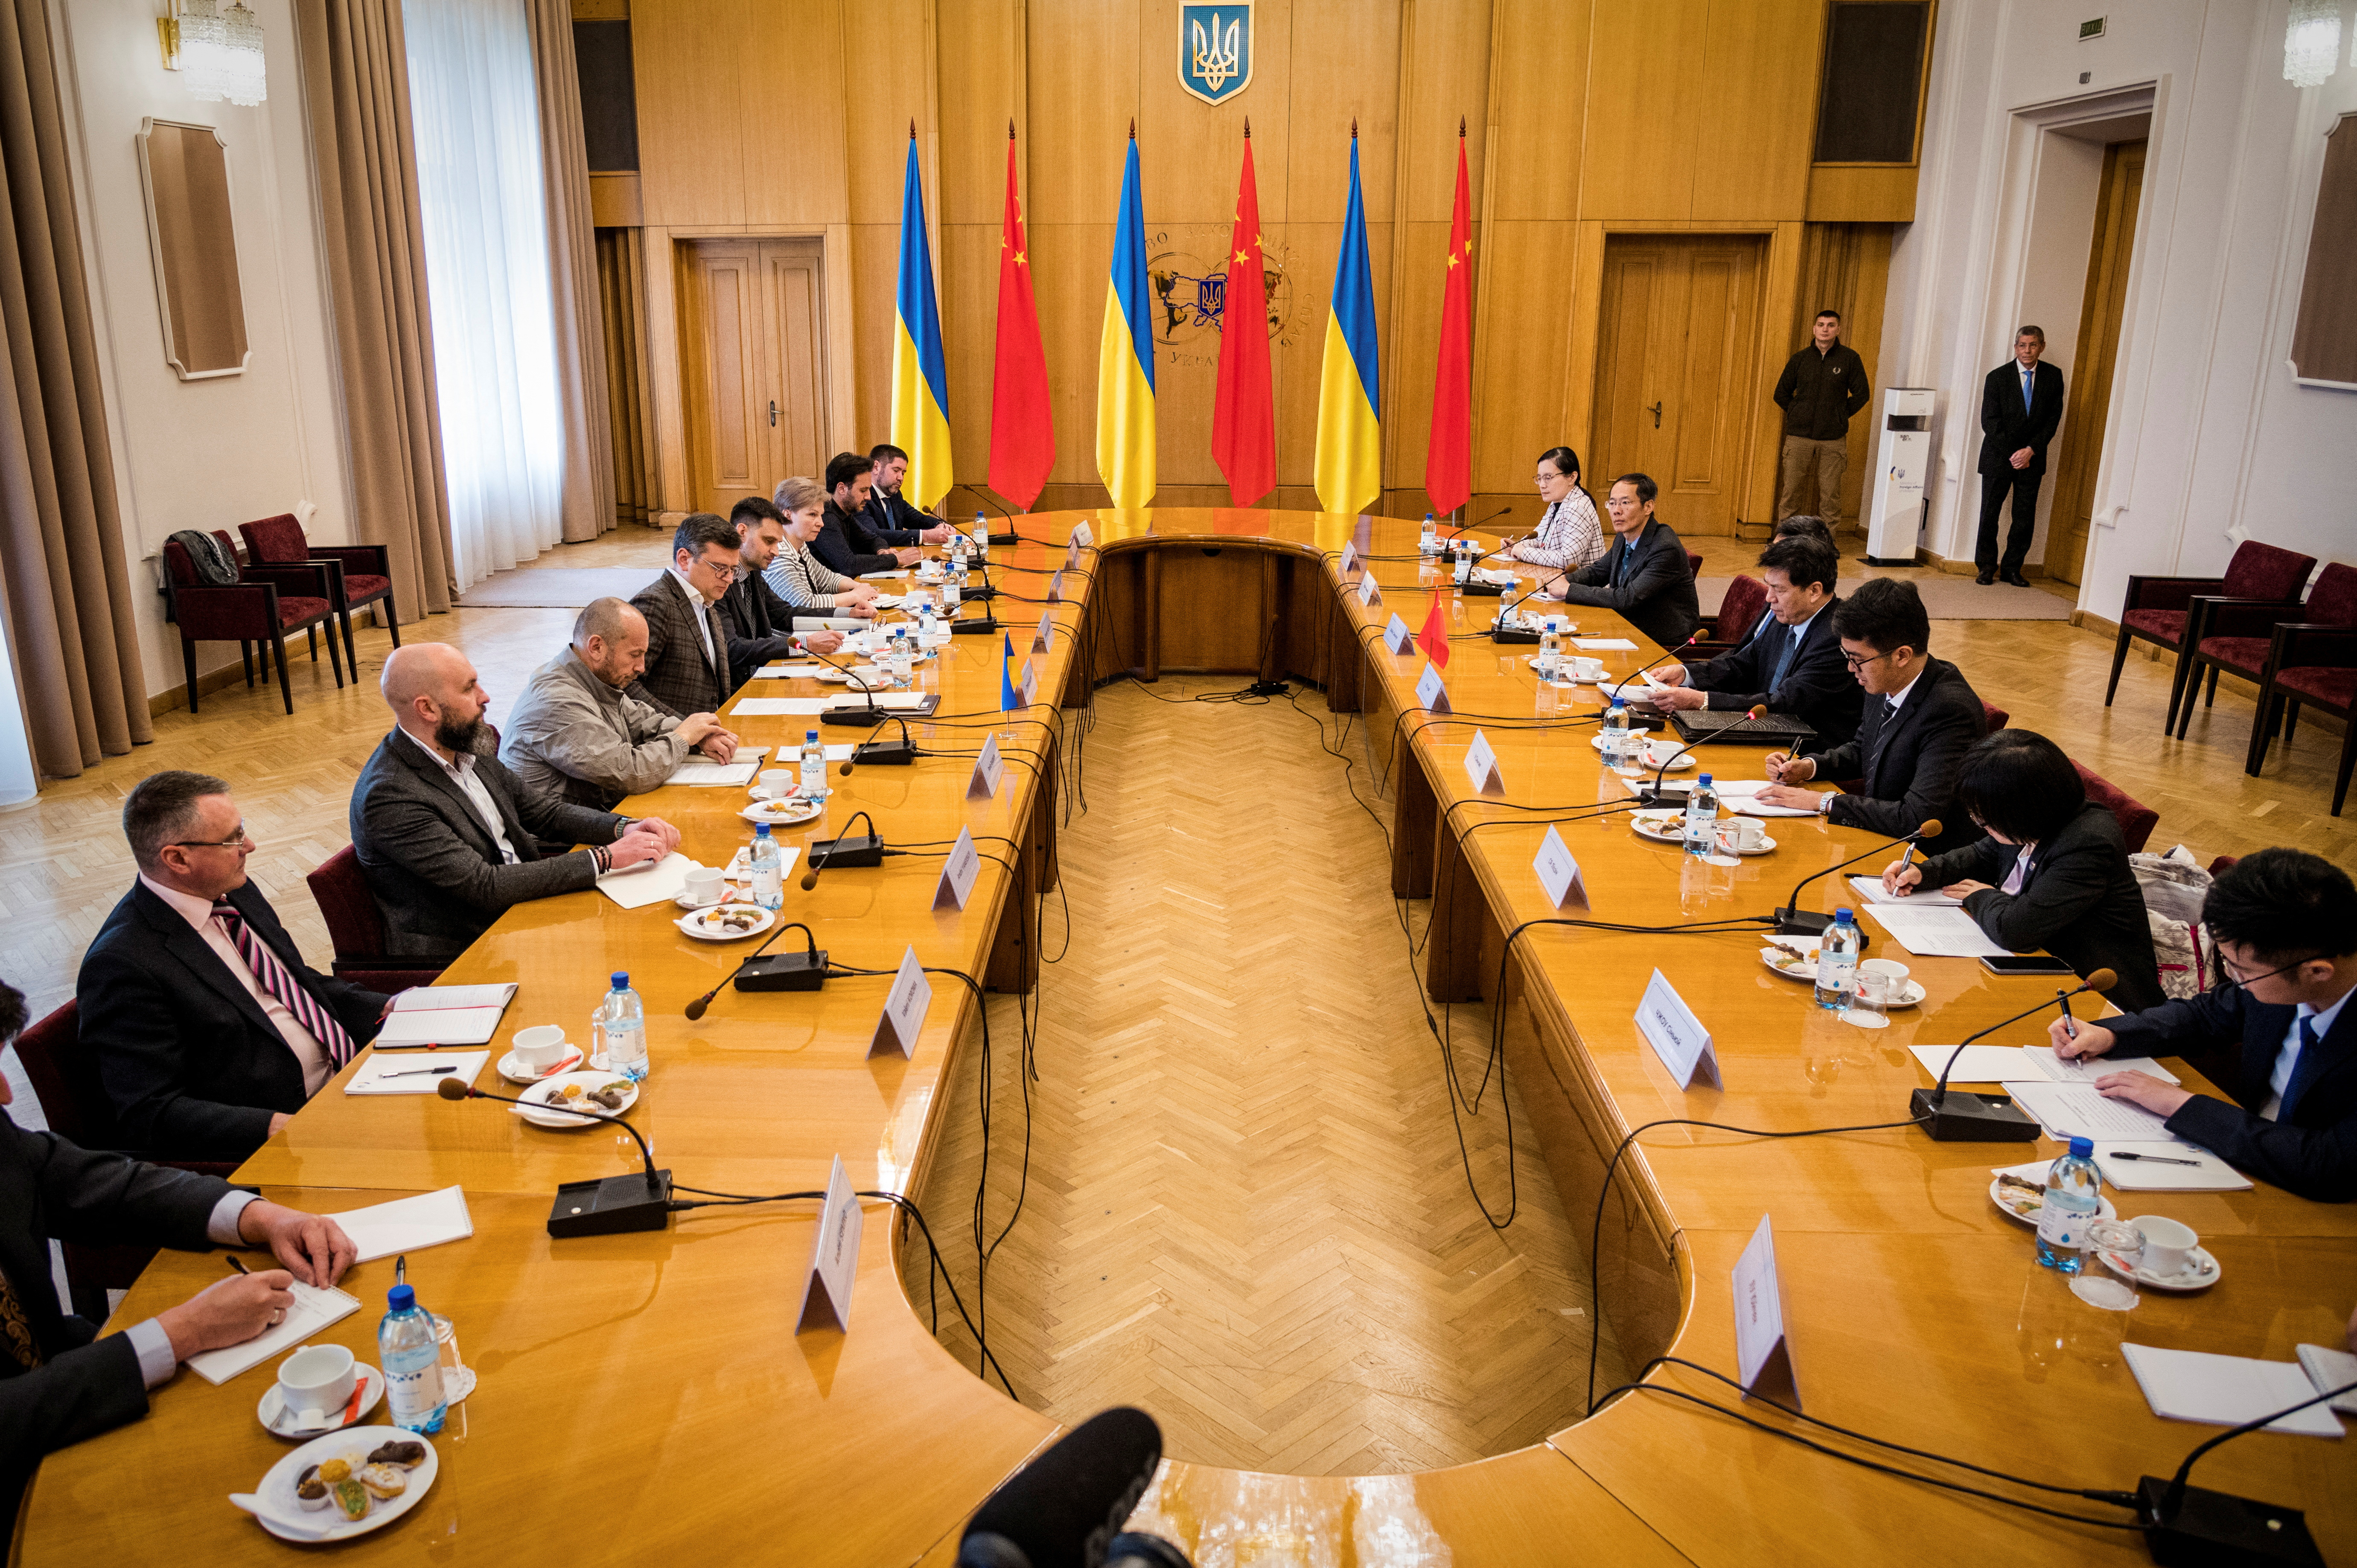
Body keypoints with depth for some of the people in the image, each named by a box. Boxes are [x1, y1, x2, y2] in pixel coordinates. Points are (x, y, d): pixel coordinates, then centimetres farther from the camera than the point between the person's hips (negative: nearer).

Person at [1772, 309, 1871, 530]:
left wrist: (1840, 417, 1)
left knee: (1830, 494, 0)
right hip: (1799, 437, 1)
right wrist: (1798, 415, 7)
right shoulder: (1800, 359, 6)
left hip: (1833, 439, -1)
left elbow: (1861, 394, 6)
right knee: (1790, 491, 1)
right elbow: (1781, 394, 15)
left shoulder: (1850, 358, 2)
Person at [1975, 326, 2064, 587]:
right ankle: (1987, 567, 15)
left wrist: (2031, 450, -11)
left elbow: (2053, 418, 1)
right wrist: (2012, 454, -13)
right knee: (1989, 515, 1)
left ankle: (2012, 568, 13)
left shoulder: (2053, 377, 2)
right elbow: (1989, 422, -7)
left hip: (2032, 458, 1)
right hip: (1998, 456, -1)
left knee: (2026, 519, 1)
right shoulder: (1998, 377, -4)